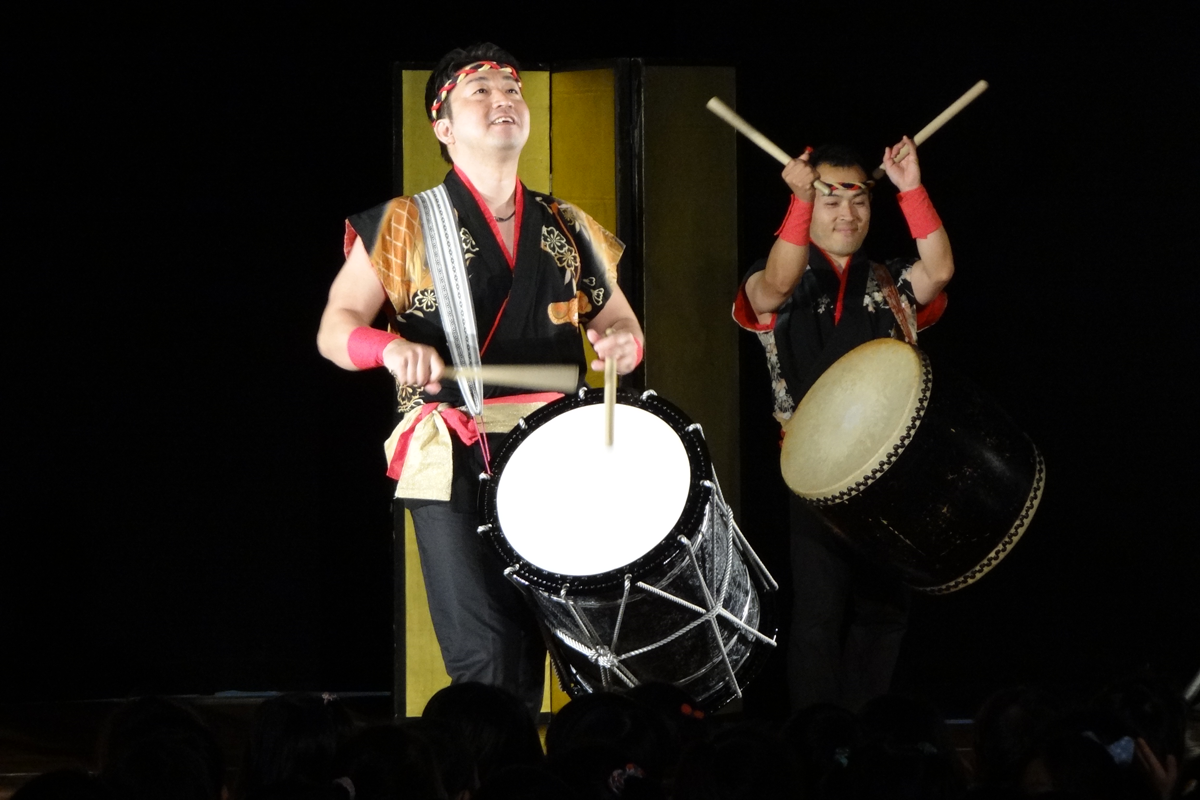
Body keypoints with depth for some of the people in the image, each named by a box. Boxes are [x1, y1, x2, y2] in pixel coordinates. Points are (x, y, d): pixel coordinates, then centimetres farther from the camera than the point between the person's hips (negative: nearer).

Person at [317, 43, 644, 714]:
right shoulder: (404, 227, 5)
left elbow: (618, 320, 23)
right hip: (453, 463, -4)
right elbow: (336, 329, 2)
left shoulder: (567, 229, 16)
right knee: (488, 654, -15)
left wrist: (623, 341, -2)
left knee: (535, 644, 2)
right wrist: (392, 347, -20)